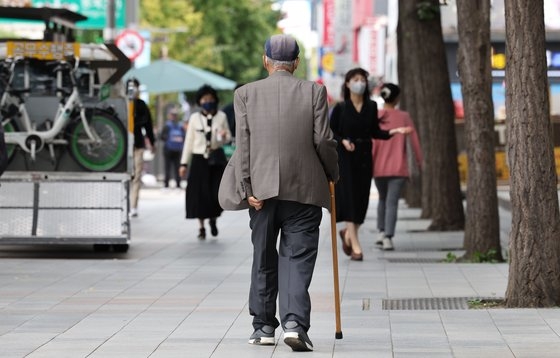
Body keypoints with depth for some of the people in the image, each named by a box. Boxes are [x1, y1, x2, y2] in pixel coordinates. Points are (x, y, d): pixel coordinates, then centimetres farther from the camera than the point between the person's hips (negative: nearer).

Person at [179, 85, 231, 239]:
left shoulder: (221, 116, 4)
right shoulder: (194, 118, 4)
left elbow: (228, 137, 11)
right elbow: (189, 141, 7)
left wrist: (223, 137, -14)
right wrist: (184, 163, 5)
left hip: (216, 159, 0)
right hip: (199, 159, 0)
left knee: (217, 192, -7)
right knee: (199, 193, -2)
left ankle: (213, 219, 21)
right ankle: (201, 227, 10)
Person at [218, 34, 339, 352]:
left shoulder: (246, 94, 3)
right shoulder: (314, 91, 0)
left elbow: (242, 144, -3)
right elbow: (323, 140, -4)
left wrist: (248, 189, -4)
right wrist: (333, 175, 12)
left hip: (262, 188, 2)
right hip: (304, 191, -2)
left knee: (264, 259, 13)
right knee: (298, 259, -1)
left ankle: (264, 326, 19)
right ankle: (294, 322, -18)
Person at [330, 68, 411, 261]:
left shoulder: (371, 107, 6)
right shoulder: (340, 108, -3)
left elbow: (375, 132, 10)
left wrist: (393, 131, -5)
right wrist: (343, 141, -19)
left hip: (364, 157, 4)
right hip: (345, 157, -4)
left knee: (362, 199, 5)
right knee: (349, 198, -8)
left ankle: (347, 233, 32)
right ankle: (355, 245, -8)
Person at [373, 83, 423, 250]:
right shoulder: (404, 117, -2)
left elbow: (372, 143, -5)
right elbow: (414, 141, 1)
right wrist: (420, 161, 12)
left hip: (379, 167, 2)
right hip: (398, 167, -1)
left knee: (383, 199, 22)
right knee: (392, 202, -3)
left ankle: (382, 232, 14)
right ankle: (388, 237, -13)